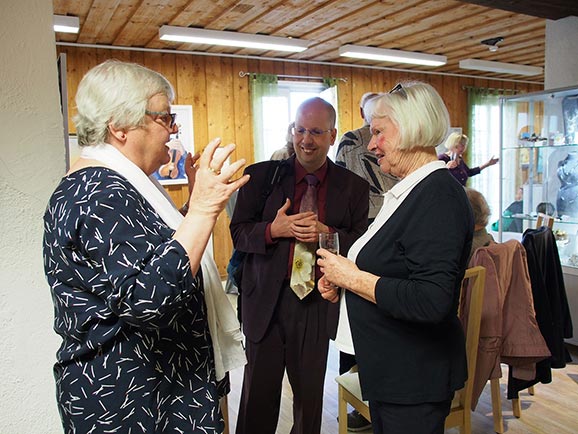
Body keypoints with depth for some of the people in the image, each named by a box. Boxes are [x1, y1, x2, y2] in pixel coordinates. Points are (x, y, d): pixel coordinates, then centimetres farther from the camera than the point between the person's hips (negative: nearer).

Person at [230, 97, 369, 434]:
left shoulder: (353, 186, 0)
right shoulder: (261, 175, -1)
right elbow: (239, 232, 0)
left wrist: (329, 235, -18)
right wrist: (273, 230, -18)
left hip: (319, 304, 1)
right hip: (266, 301, 0)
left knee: (310, 397, 18)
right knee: (259, 396, 13)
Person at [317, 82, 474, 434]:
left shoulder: (438, 197, -24)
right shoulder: (413, 191, 7)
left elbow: (431, 302, -31)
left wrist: (352, 276, -23)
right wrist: (341, 280, 2)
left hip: (416, 380, -9)